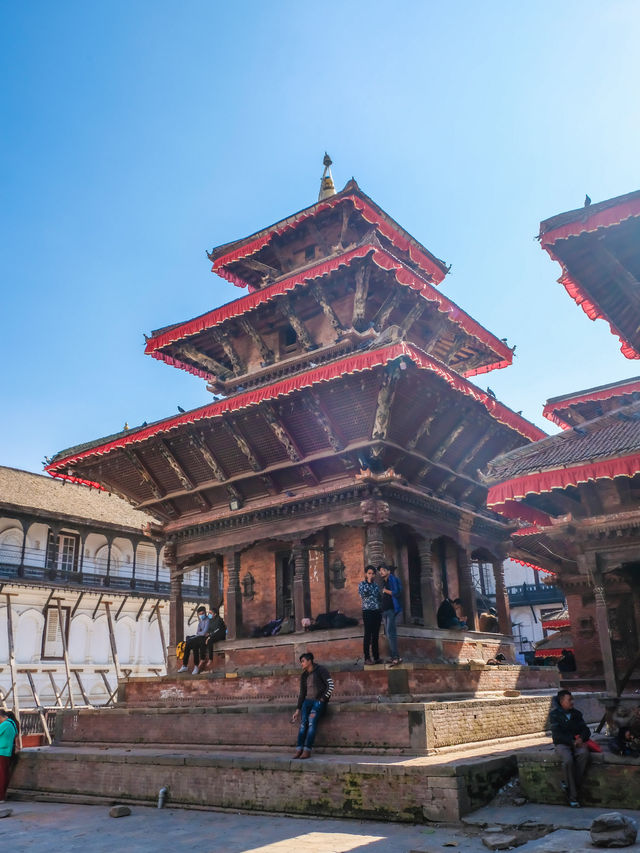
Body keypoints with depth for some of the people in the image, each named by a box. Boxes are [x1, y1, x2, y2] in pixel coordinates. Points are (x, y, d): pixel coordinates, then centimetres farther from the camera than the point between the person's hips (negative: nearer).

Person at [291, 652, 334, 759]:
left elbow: (330, 686, -8)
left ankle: (307, 750, -28)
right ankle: (299, 749, -22)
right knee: (303, 722, -17)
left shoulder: (321, 670, -2)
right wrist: (298, 709, 14)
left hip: (320, 701, -5)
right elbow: (302, 693, 19)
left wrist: (322, 699, -11)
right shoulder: (304, 675, 17)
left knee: (312, 721, -24)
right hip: (308, 700, 5)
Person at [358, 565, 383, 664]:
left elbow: (380, 597, 16)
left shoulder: (376, 585, 13)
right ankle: (367, 658, 0)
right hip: (368, 612, -5)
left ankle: (376, 657, 13)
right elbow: (362, 594, -19)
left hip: (377, 612, 5)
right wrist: (369, 582, -16)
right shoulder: (362, 584, -1)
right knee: (368, 635, -4)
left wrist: (381, 611, 10)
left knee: (375, 635, 8)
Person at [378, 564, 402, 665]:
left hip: (392, 610, -9)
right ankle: (393, 657, 12)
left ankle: (396, 657, -15)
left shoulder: (392, 579, -7)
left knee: (390, 633, -15)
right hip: (385, 610, 9)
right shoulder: (385, 582, 18)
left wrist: (386, 591, -9)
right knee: (389, 634, 9)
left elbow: (396, 593, -19)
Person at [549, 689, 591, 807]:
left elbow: (585, 729, 9)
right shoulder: (555, 714, -1)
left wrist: (581, 739, -13)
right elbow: (557, 735, -9)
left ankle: (569, 785, -23)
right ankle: (572, 796, -23)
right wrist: (573, 742, -19)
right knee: (568, 760, -35)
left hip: (577, 742, 4)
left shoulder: (576, 713, 14)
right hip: (562, 744, -3)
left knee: (584, 753, -32)